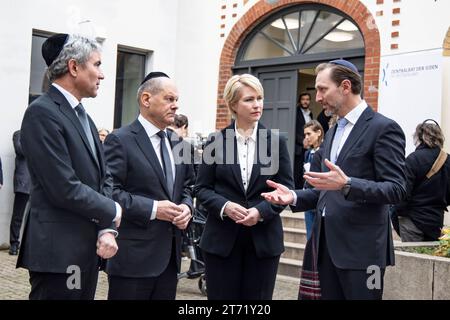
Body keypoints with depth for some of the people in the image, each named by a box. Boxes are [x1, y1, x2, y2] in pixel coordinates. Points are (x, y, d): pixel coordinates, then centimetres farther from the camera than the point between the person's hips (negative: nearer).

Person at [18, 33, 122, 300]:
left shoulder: (83, 116, 15)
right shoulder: (42, 112, -14)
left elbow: (103, 177, 11)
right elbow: (64, 189, -20)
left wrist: (107, 229, -5)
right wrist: (113, 212, -7)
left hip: (87, 247, 8)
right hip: (58, 249, -8)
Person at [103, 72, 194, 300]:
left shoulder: (178, 143, 15)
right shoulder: (120, 141, -8)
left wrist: (186, 207, 0)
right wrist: (152, 209, -20)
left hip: (169, 254, 7)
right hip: (133, 255, -7)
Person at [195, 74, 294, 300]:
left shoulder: (276, 141, 4)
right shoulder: (216, 141, 3)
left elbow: (286, 188, 2)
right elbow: (202, 188, 3)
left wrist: (261, 211, -15)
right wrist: (224, 206, -16)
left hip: (264, 239, 1)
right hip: (221, 238, 0)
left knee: (258, 297, 8)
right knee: (221, 297, 5)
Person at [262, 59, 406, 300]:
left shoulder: (384, 128, -9)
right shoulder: (333, 132, 18)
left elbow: (396, 189, -15)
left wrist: (346, 184, -29)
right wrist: (294, 197, 5)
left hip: (361, 247, -7)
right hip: (327, 244, 8)